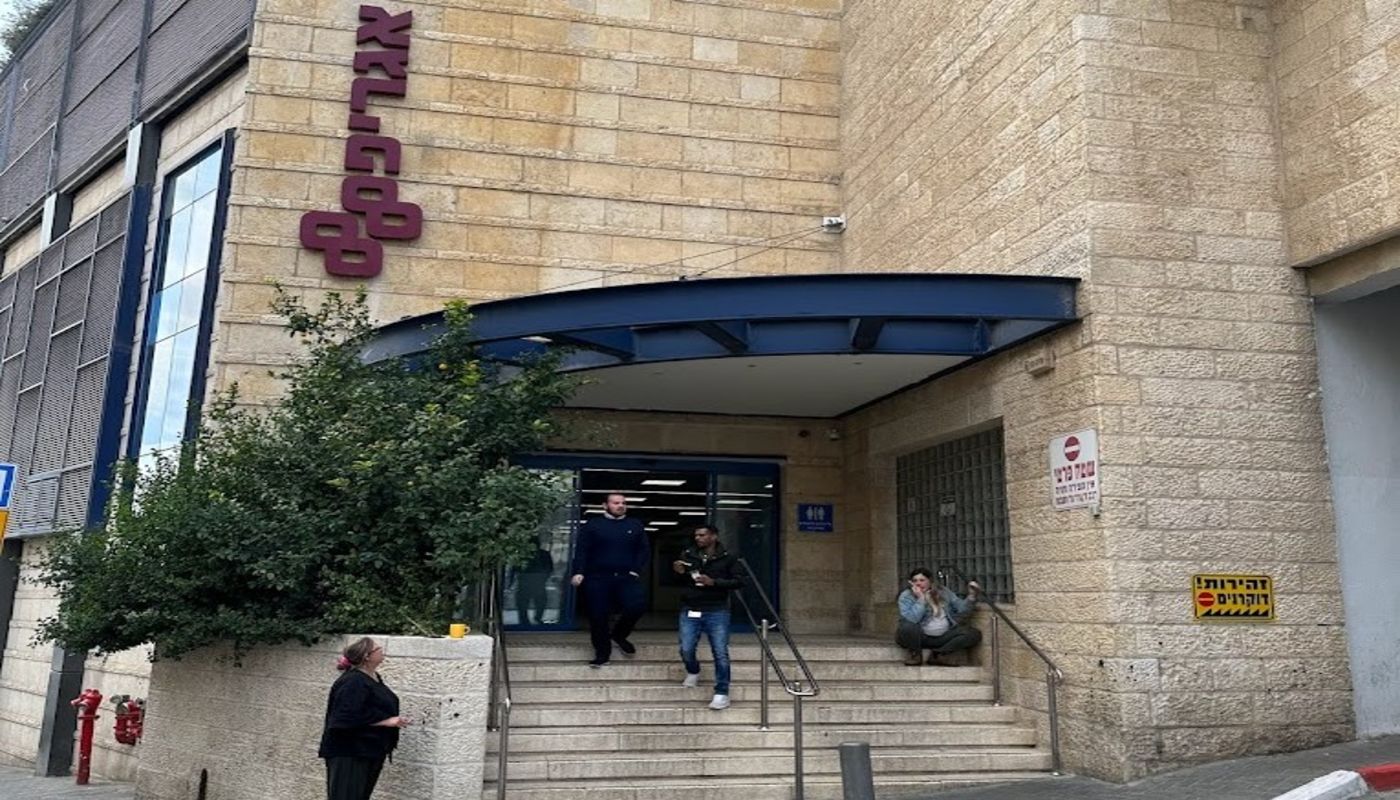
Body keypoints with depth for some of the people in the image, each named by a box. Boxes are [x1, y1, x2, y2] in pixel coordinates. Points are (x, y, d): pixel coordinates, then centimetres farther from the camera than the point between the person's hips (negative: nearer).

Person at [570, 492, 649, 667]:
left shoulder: (636, 525, 12)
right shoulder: (592, 525, 6)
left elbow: (644, 550, 11)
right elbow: (581, 551, 0)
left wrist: (636, 570, -3)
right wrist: (579, 572, -11)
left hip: (626, 577, 1)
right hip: (598, 578, -1)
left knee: (637, 605, -20)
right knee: (598, 616, 0)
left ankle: (618, 635, 6)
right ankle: (602, 652, 17)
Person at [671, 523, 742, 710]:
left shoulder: (727, 559, 1)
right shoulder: (688, 555, 5)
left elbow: (737, 582, -2)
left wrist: (713, 582, -14)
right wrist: (678, 572, -18)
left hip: (717, 612, -2)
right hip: (690, 611, 2)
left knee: (720, 653, -3)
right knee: (686, 650, 1)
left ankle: (722, 693, 7)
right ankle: (693, 672, 34)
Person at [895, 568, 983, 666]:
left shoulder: (943, 592, 4)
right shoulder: (906, 596, -8)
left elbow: (962, 610, 2)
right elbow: (911, 619, -26)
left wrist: (972, 596, -13)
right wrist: (921, 599, -23)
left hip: (944, 637, 4)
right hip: (920, 638, -4)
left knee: (974, 634, -15)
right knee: (908, 627, -37)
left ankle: (938, 654, -13)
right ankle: (915, 655, -7)